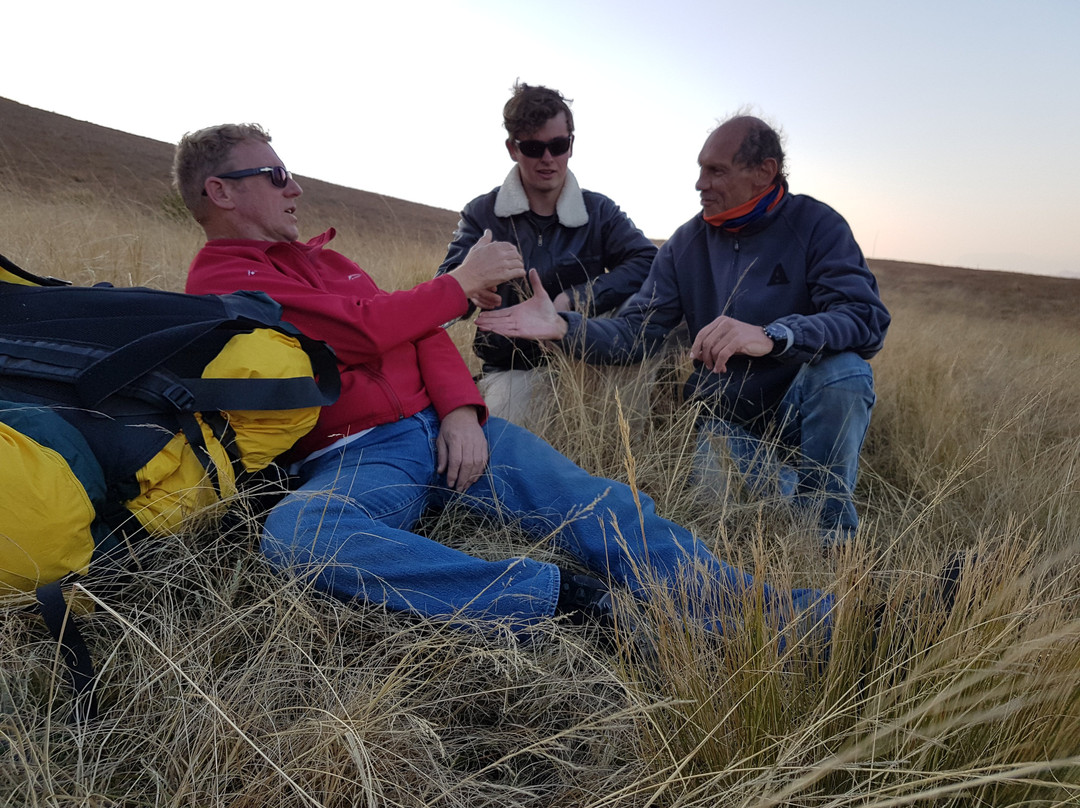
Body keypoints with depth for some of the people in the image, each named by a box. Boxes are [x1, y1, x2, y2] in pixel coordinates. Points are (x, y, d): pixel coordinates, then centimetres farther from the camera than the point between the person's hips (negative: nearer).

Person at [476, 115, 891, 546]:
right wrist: (561, 326, -25)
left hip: (801, 410, -1)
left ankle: (833, 533, -9)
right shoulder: (686, 244, 0)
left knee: (844, 369, -33)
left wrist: (771, 336, -43)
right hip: (726, 419, 2)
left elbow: (866, 318, -25)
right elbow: (634, 332, -7)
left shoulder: (816, 224, -10)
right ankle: (796, 486, 10)